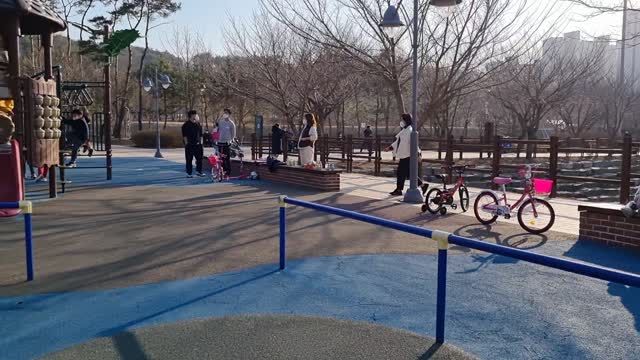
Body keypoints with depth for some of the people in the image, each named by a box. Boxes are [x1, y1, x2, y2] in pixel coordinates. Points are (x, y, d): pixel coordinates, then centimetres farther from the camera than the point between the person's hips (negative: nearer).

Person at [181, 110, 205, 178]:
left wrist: (201, 143, 14)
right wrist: (186, 143, -12)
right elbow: (184, 135, -6)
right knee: (189, 159, 0)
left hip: (198, 144, 5)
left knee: (199, 158, 5)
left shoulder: (198, 124, 12)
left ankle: (198, 171, 17)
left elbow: (200, 135, 17)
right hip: (189, 144, -5)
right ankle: (189, 173, 6)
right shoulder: (186, 125, -3)